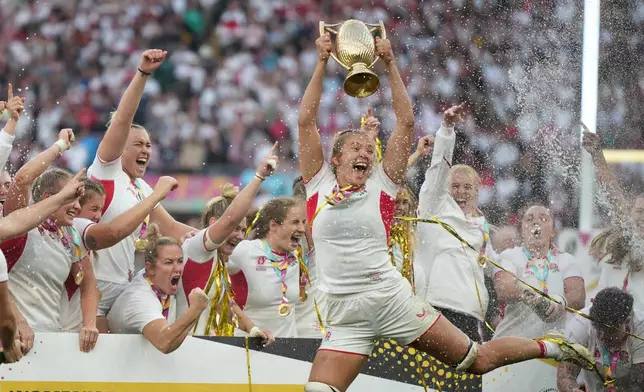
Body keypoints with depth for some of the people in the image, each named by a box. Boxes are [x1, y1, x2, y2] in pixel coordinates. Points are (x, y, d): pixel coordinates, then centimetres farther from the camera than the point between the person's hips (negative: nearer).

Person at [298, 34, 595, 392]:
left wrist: (390, 65, -1)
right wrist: (322, 63, 0)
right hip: (344, 318, 1)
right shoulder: (318, 185, 6)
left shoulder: (381, 185, 5)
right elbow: (306, 121, 2)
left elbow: (406, 122, 2)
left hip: (393, 299, -1)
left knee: (478, 360, 7)